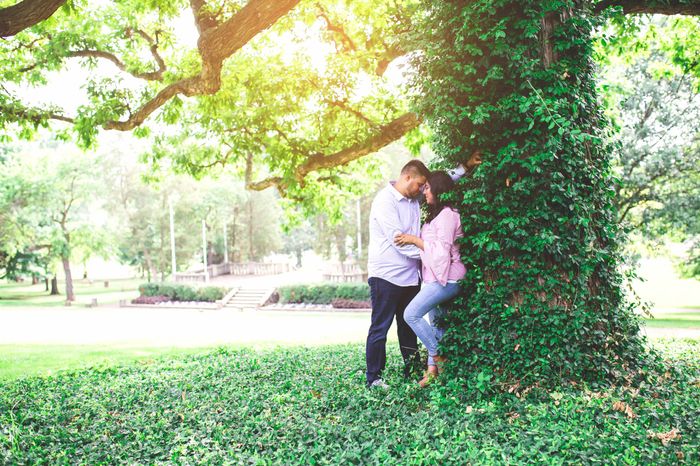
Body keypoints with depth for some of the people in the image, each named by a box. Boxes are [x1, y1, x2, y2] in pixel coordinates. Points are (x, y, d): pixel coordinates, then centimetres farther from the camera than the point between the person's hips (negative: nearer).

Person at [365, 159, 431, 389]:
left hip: (410, 275, 8)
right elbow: (398, 239, -20)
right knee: (380, 328, 0)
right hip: (386, 275, -8)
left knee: (409, 326, 15)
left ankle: (412, 370, 26)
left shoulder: (413, 201, 11)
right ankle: (373, 377, 7)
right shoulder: (385, 200, -14)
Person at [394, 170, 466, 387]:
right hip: (436, 277, 10)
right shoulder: (437, 214, 20)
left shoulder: (447, 215, -12)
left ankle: (439, 357, -8)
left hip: (446, 278, -10)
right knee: (435, 323, 8)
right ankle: (433, 369, 9)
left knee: (411, 314, -17)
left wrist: (414, 240, -15)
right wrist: (413, 240, 10)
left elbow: (442, 249, -19)